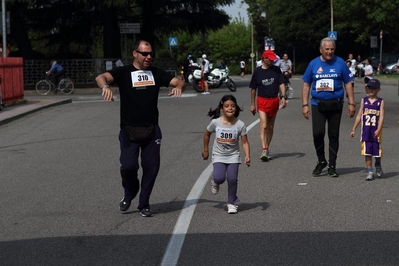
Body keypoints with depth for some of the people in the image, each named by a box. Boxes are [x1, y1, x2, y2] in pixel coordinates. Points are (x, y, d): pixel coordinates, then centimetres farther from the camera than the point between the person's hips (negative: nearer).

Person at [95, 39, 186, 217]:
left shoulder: (156, 73, 10)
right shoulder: (123, 72, -1)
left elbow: (179, 81, 5)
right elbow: (101, 77, -16)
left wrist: (178, 87, -20)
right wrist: (105, 86, -40)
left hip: (152, 130, 3)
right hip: (129, 130, -3)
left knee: (151, 167, 3)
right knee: (128, 166, -12)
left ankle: (144, 204, 21)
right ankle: (129, 194, 20)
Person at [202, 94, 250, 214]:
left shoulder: (240, 125, -12)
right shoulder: (215, 122, -11)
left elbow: (245, 142, -8)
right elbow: (207, 134, 7)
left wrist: (247, 156, -21)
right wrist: (205, 150, 12)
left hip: (233, 156, 0)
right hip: (218, 156, 0)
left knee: (232, 179, -11)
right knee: (219, 178, -19)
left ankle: (232, 203, 10)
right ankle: (215, 183, 20)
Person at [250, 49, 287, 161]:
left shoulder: (276, 70, 5)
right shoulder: (257, 71, 0)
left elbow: (281, 84, 4)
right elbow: (253, 89, 6)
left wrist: (283, 97, -12)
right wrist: (252, 104, 7)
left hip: (274, 101, 3)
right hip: (262, 101, -3)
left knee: (270, 127, 11)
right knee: (263, 126, -15)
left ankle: (267, 149, 22)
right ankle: (264, 150, -21)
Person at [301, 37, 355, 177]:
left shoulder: (340, 63, 0)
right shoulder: (313, 63, 3)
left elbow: (348, 83, 3)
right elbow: (306, 85, 8)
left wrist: (351, 103, -1)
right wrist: (305, 105, 2)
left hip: (335, 104, 0)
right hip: (317, 104, 0)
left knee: (333, 135, 6)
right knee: (318, 133, -10)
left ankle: (332, 166, 17)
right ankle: (321, 161, 13)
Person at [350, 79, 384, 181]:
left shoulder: (380, 101, -1)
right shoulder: (364, 100, 5)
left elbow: (381, 116, -10)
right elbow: (359, 116, 7)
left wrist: (378, 129, -22)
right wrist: (353, 130, 4)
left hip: (376, 131, -1)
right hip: (365, 131, 1)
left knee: (377, 151, 9)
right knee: (367, 152, -2)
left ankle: (378, 166, 37)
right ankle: (369, 171, 4)